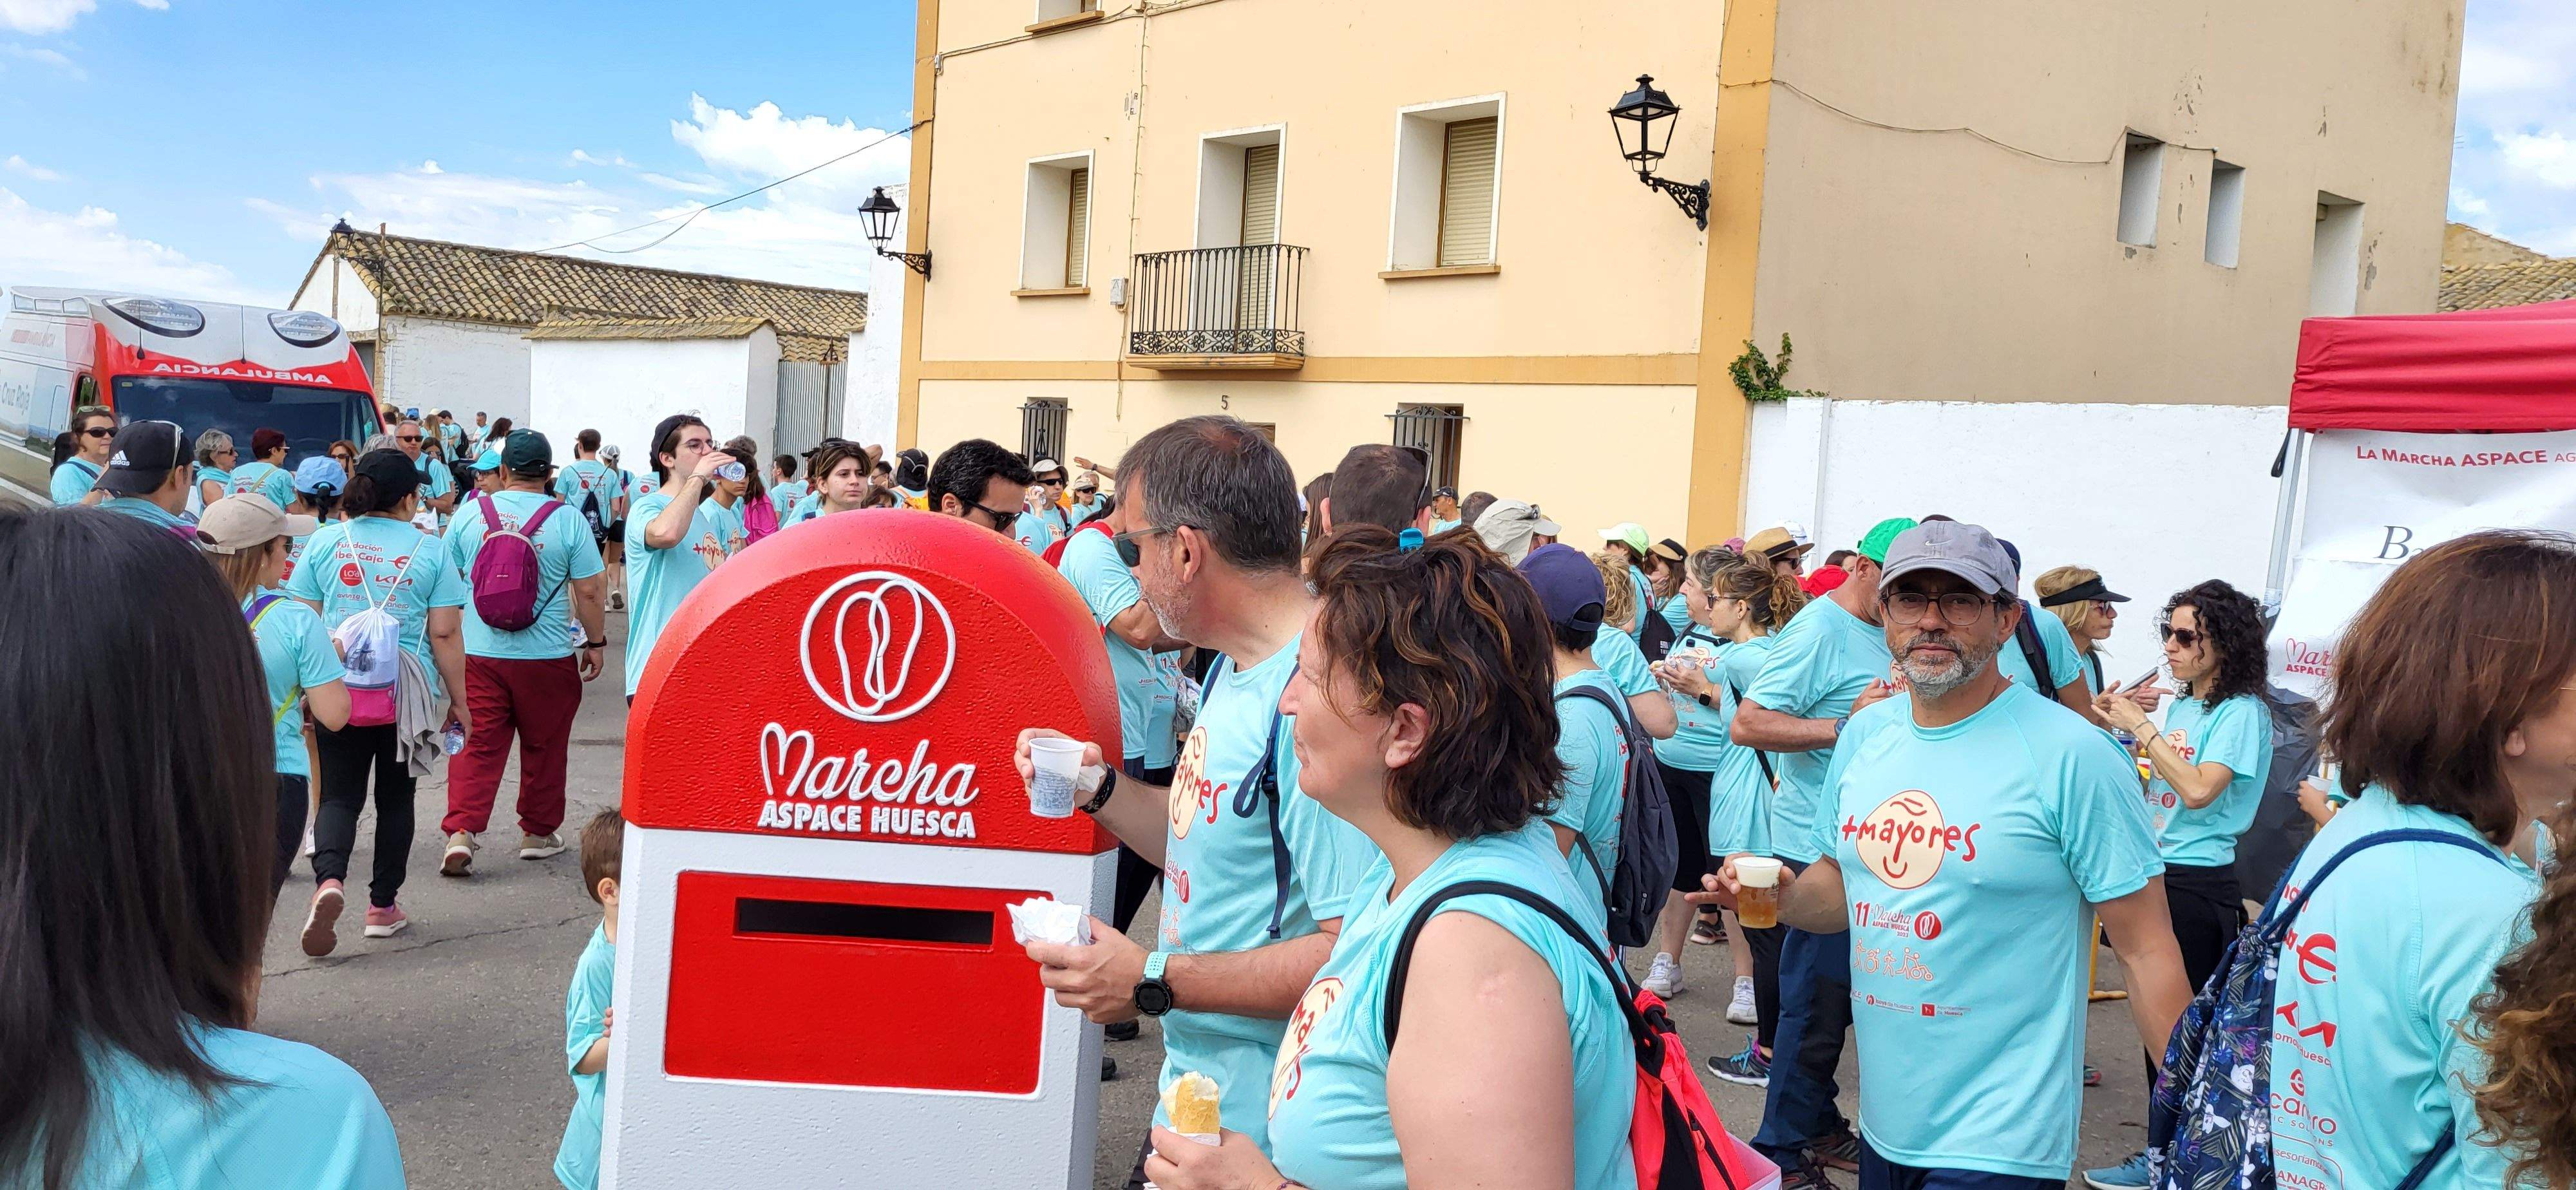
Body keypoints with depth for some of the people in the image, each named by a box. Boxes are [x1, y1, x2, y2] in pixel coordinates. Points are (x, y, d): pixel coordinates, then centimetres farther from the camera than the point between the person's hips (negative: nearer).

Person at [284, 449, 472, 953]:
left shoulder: (325, 541, 1)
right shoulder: (430, 550, -4)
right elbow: (445, 633, -5)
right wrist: (458, 700, 3)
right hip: (408, 691, -1)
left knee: (339, 795, 6)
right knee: (395, 797, 12)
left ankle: (328, 879, -20)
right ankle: (383, 905, 18)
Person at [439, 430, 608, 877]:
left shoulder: (469, 513, 0)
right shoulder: (567, 520, -7)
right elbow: (590, 591, -5)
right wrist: (596, 642, 8)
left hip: (478, 655, 1)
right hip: (547, 657, -1)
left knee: (478, 745, 6)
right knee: (544, 748, 13)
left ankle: (460, 831, -6)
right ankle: (538, 833, 23)